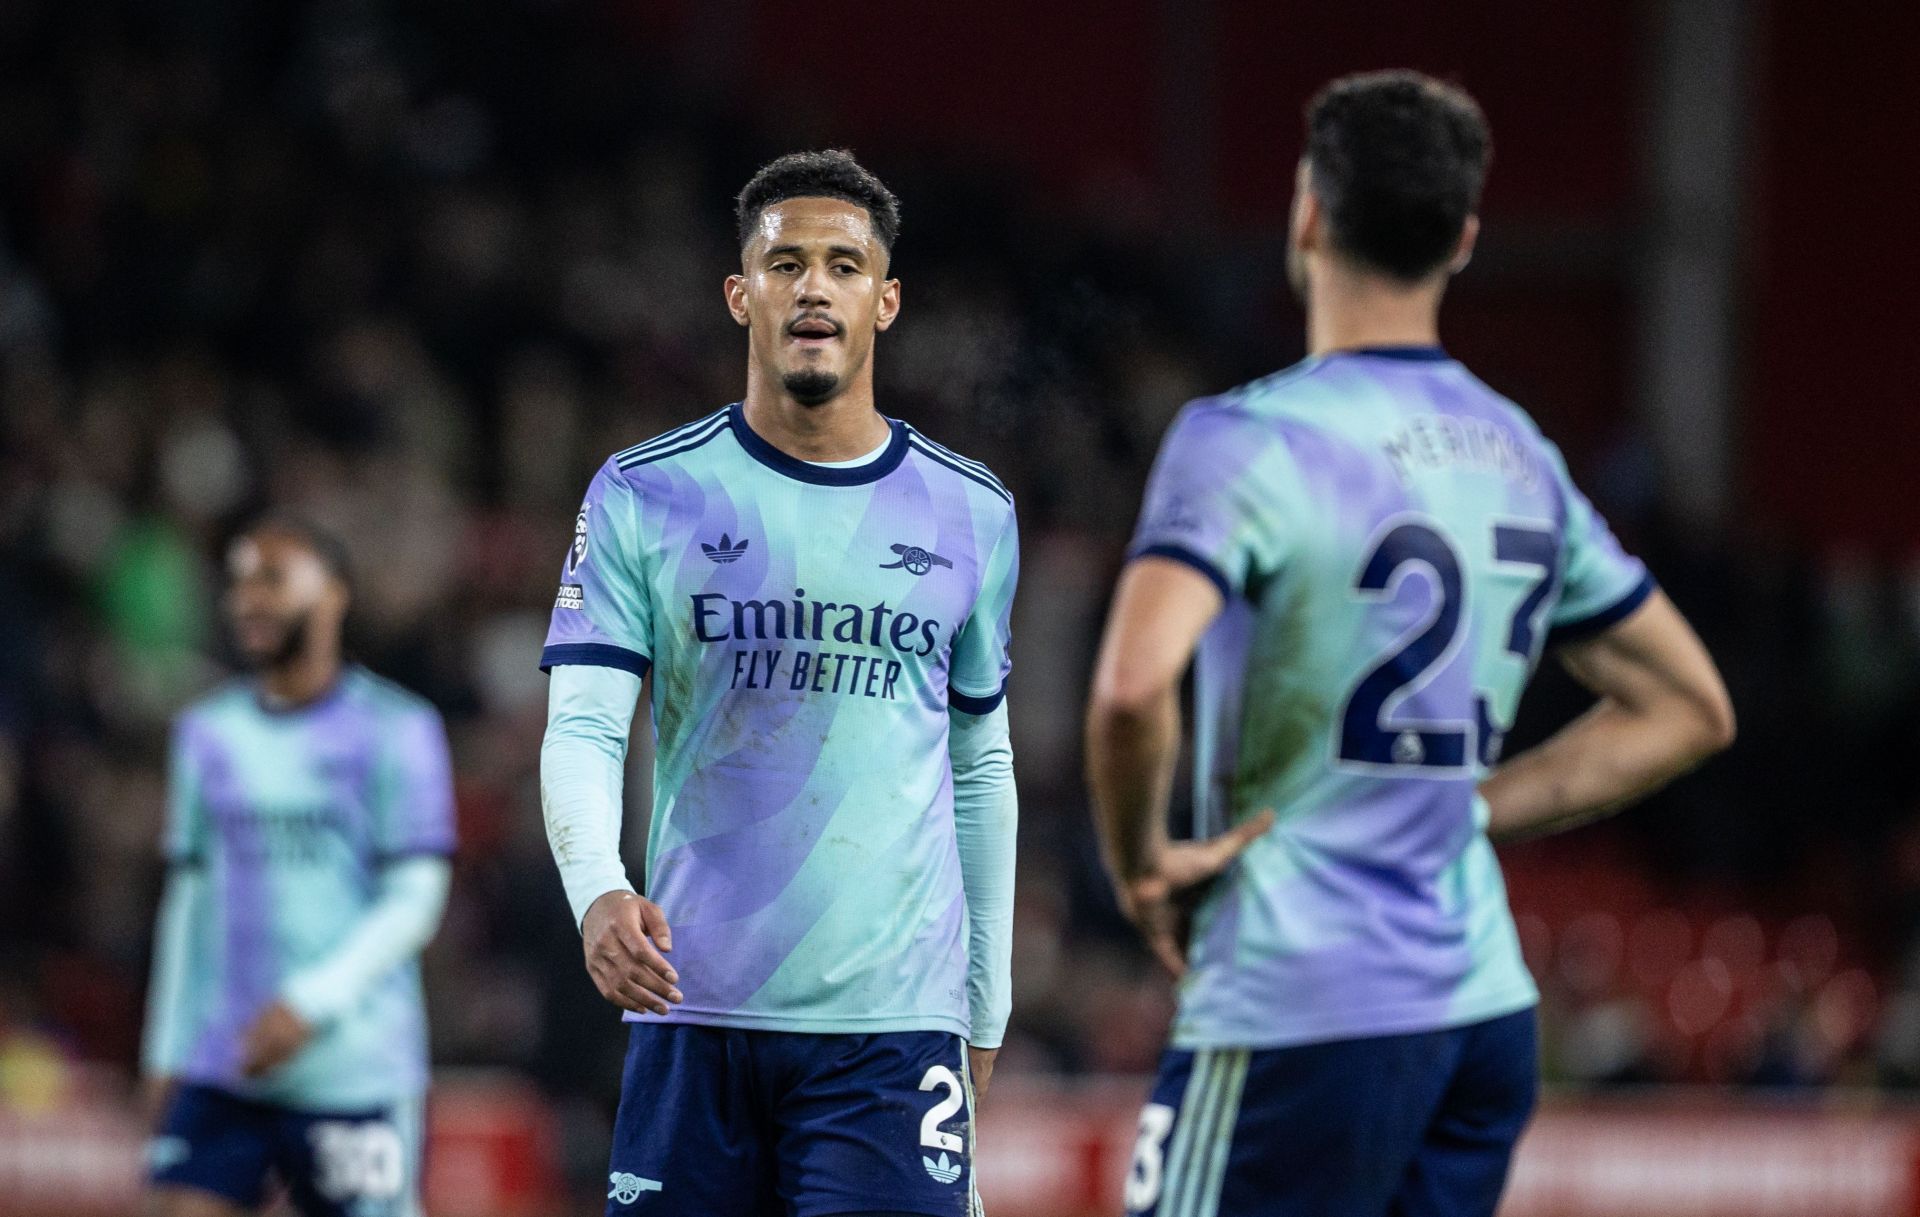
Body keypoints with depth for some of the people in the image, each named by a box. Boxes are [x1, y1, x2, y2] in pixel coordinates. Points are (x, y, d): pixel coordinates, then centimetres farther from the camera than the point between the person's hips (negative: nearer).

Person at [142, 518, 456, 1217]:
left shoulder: (394, 732, -2)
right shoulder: (208, 734, 14)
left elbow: (415, 902, -7)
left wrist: (311, 1002, -17)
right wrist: (167, 1050, 14)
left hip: (355, 1075, -4)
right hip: (221, 1073, 4)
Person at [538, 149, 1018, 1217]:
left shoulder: (971, 514, 10)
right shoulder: (644, 497, 3)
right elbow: (582, 730, -4)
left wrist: (986, 1007, 18)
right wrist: (598, 891, -24)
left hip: (894, 1019, 1)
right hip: (694, 1010, -1)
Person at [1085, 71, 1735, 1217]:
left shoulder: (1248, 440, -11)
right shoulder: (1520, 456, 11)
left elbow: (1134, 690, -26)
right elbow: (1686, 710, 20)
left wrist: (1141, 864, -8)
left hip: (1304, 1017, -7)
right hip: (1488, 1014, 7)